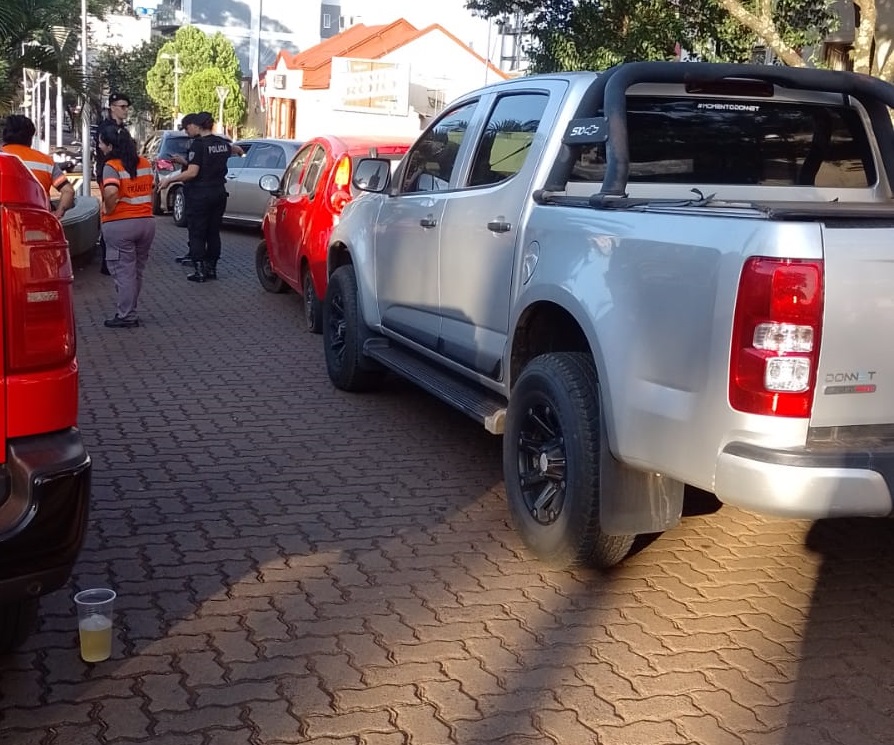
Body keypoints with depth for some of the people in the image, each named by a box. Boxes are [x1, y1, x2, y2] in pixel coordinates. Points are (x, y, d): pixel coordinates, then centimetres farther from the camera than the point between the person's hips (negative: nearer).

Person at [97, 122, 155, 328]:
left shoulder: (111, 166, -13)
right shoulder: (145, 163, 7)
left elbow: (111, 192, -30)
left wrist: (108, 209, -14)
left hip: (119, 224, -6)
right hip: (146, 222, 6)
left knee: (123, 272, 2)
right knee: (137, 271, 15)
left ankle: (125, 317, 6)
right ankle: (130, 312, 23)